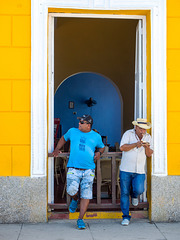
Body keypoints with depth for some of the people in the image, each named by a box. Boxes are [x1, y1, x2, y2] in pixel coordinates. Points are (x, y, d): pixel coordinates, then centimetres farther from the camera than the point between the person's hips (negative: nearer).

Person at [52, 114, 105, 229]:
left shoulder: (96, 136, 9)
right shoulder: (72, 131, 11)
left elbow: (102, 147, 25)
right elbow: (64, 138, 29)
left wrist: (99, 153, 4)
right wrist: (57, 149, 19)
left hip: (89, 169, 0)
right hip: (73, 169, 0)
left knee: (86, 195, -4)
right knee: (72, 190, -18)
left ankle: (80, 219, 9)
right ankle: (75, 199, 19)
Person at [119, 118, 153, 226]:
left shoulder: (148, 137, 9)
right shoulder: (128, 134, -2)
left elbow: (149, 154, 7)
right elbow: (122, 147, -14)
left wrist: (147, 147, -14)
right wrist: (136, 144, -23)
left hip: (140, 171, 2)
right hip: (126, 170, -2)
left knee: (139, 190, -15)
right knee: (124, 193, 0)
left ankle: (134, 195, 24)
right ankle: (126, 217, 13)